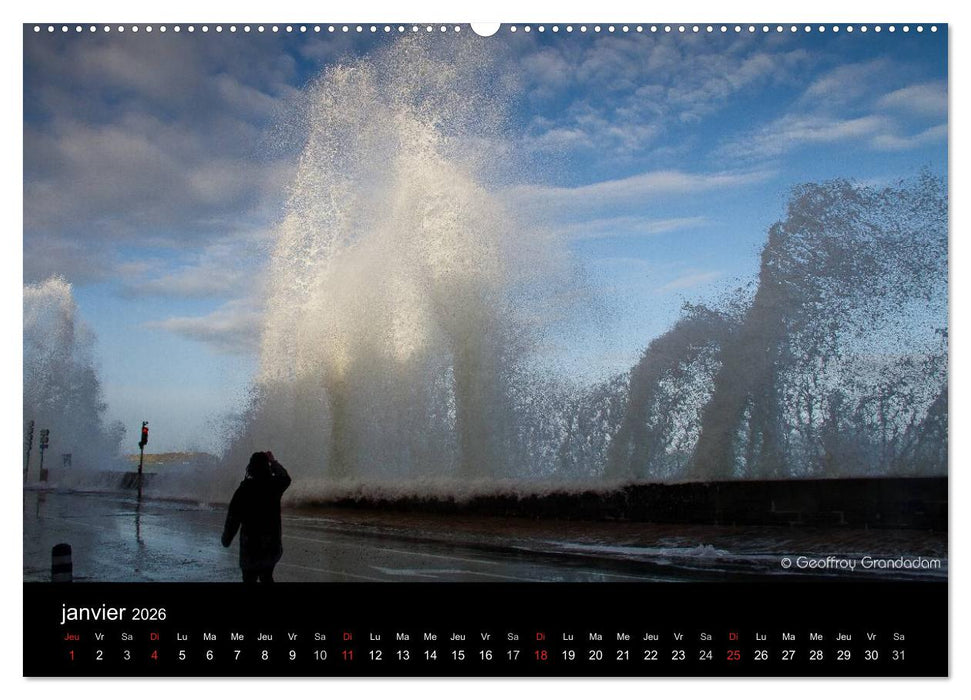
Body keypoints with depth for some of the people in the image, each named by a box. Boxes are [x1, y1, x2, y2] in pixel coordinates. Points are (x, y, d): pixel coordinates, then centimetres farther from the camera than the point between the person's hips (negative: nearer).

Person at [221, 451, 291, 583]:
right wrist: (273, 461, 30)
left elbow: (233, 517, -11)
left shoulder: (244, 489, -14)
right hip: (272, 543, 4)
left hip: (251, 543, -4)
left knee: (250, 578, 2)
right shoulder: (274, 486, -5)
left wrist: (226, 539, 1)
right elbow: (285, 478, 20)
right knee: (267, 577, 20)